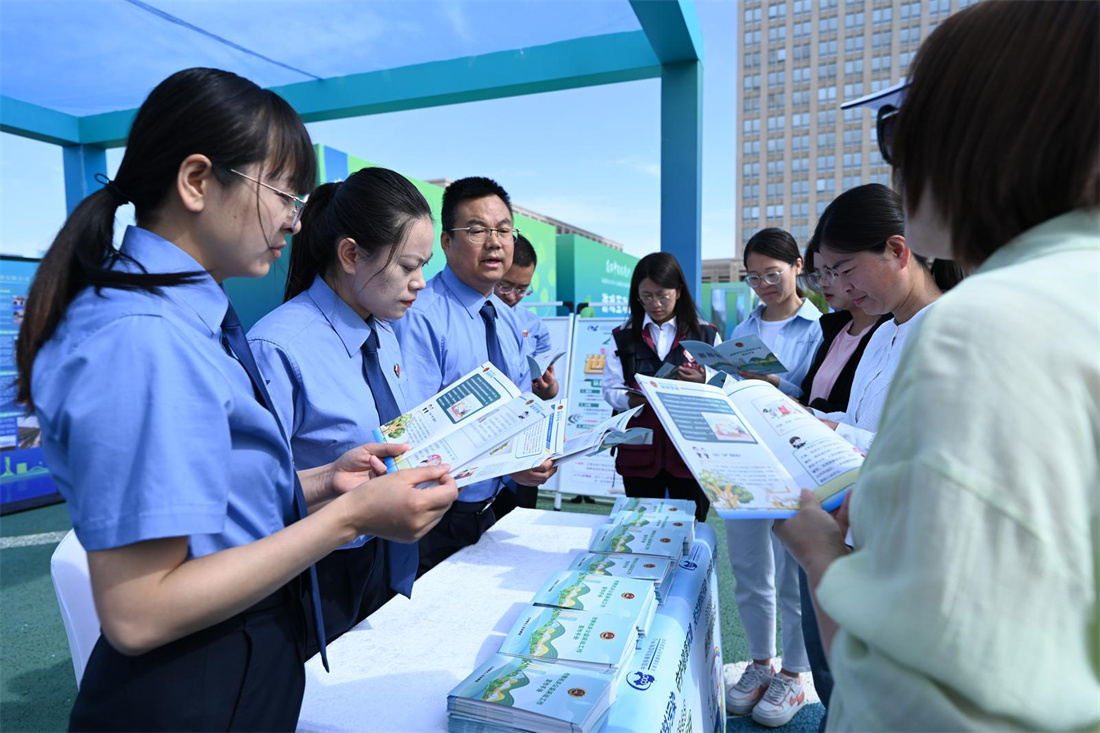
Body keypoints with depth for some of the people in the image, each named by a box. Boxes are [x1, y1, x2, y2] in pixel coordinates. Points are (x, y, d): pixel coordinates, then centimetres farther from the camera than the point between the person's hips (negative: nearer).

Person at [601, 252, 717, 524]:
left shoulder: (706, 335, 4)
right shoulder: (624, 337, 6)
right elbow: (611, 390, 0)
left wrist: (703, 384, -21)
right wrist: (638, 398, -20)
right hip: (639, 451, 1)